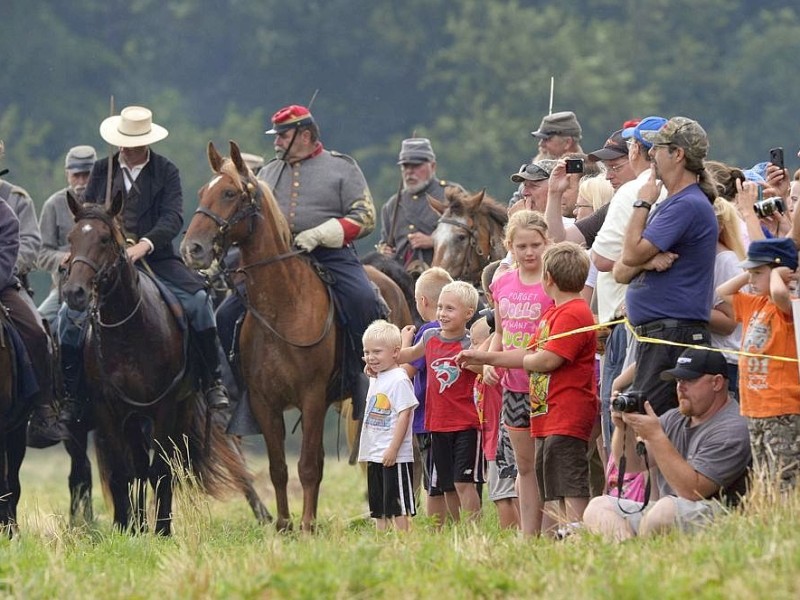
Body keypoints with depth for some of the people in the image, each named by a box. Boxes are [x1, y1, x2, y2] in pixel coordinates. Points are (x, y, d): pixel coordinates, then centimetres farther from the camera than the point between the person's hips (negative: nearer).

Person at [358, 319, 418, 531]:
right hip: (374, 455, 9)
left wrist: (393, 449, -22)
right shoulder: (375, 380, 15)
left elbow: (404, 414, -18)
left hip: (394, 456, -9)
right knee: (378, 509, 11)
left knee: (398, 506, -7)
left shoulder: (399, 380, -13)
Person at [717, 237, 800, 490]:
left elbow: (779, 293, -36)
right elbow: (723, 292, 28)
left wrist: (776, 274, -14)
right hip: (755, 411, 10)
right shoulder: (755, 304, 15)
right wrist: (749, 274, 14)